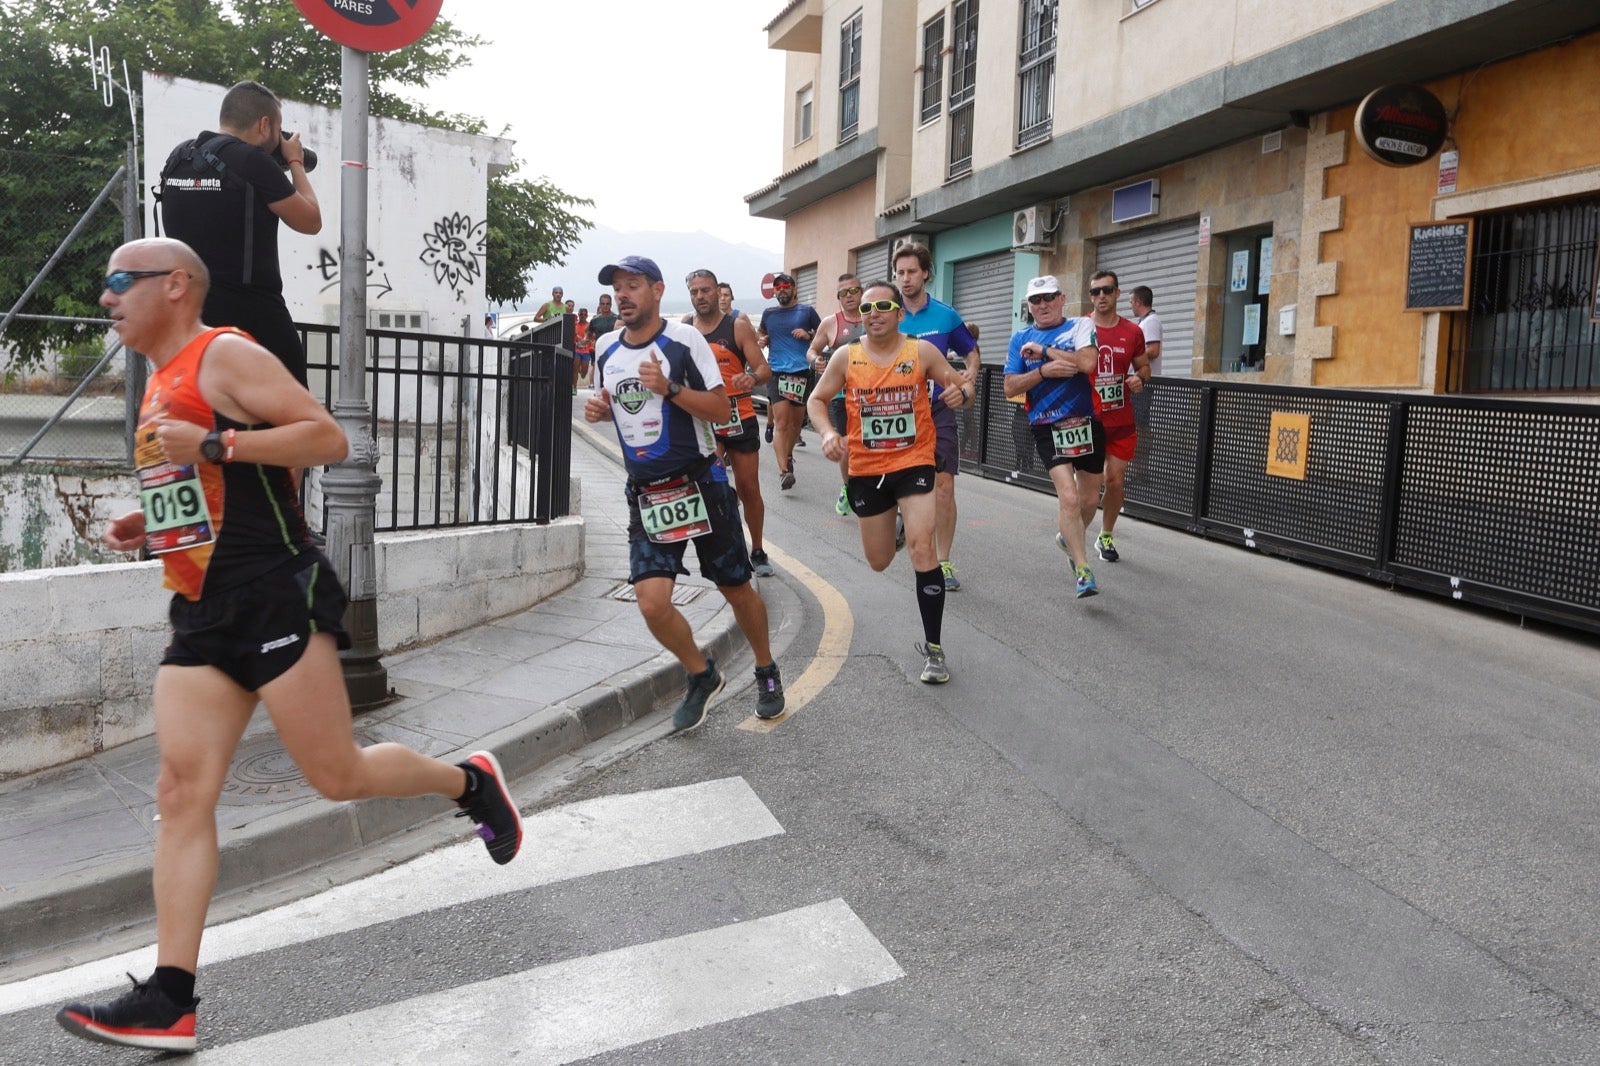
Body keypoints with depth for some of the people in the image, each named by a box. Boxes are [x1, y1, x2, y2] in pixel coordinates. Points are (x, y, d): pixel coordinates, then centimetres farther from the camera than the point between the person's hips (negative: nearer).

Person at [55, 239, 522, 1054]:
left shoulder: (225, 354, -6)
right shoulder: (162, 382, 21)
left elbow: (328, 438, -17)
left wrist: (211, 446, -21)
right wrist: (151, 527, 15)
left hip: (275, 598, -8)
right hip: (202, 614, 9)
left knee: (339, 776, -3)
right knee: (181, 794, 0)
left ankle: (471, 783, 23)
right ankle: (169, 1000, 2)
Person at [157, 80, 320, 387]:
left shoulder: (178, 159, 9)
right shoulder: (253, 161, -12)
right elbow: (310, 222, -2)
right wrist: (296, 163, 13)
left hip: (188, 314, 7)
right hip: (252, 315, -7)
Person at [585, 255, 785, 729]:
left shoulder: (684, 339, -9)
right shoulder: (606, 347, 7)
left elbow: (720, 408, -12)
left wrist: (669, 388, -25)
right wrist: (599, 409, 1)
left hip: (700, 484, -3)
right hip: (645, 492, 4)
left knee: (736, 589, 9)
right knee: (652, 603, -11)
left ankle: (767, 673, 34)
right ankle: (702, 675, 16)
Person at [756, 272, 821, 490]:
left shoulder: (807, 311, 5)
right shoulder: (768, 314, 12)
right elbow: (762, 334, 30)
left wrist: (809, 335, -9)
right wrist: (762, 341, 8)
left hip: (802, 372, 1)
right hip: (777, 372, 0)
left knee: (796, 421, 12)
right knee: (782, 422, -12)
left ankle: (788, 456, 35)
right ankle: (784, 471, -19)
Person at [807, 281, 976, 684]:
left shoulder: (922, 351, -7)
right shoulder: (846, 356, -4)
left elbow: (962, 386, 1)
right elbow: (817, 399, 5)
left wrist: (961, 393, -24)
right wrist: (827, 432, -15)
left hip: (914, 463, -2)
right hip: (866, 469, 3)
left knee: (922, 547, -20)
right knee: (879, 562, 14)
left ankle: (934, 647, -10)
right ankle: (893, 520, 54)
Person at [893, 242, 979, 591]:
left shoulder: (946, 315, 1)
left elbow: (972, 352, 14)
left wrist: (969, 379, -5)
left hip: (938, 409, 0)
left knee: (944, 486, -6)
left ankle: (943, 562, 2)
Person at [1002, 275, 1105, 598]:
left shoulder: (1079, 327, 1)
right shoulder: (1021, 338, 6)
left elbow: (1088, 362, -19)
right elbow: (1010, 388, 0)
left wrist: (1044, 349, -14)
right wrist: (1043, 370, -14)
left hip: (1087, 423, 1)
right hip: (1048, 428, -1)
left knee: (1089, 499, 13)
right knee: (1068, 497, -16)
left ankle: (1068, 538, 43)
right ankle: (1083, 571, -9)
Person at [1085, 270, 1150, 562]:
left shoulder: (1133, 332, 5)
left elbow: (1143, 365, 16)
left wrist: (1140, 378, -5)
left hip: (1122, 423, 2)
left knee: (1115, 481, 5)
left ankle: (1106, 537, 23)